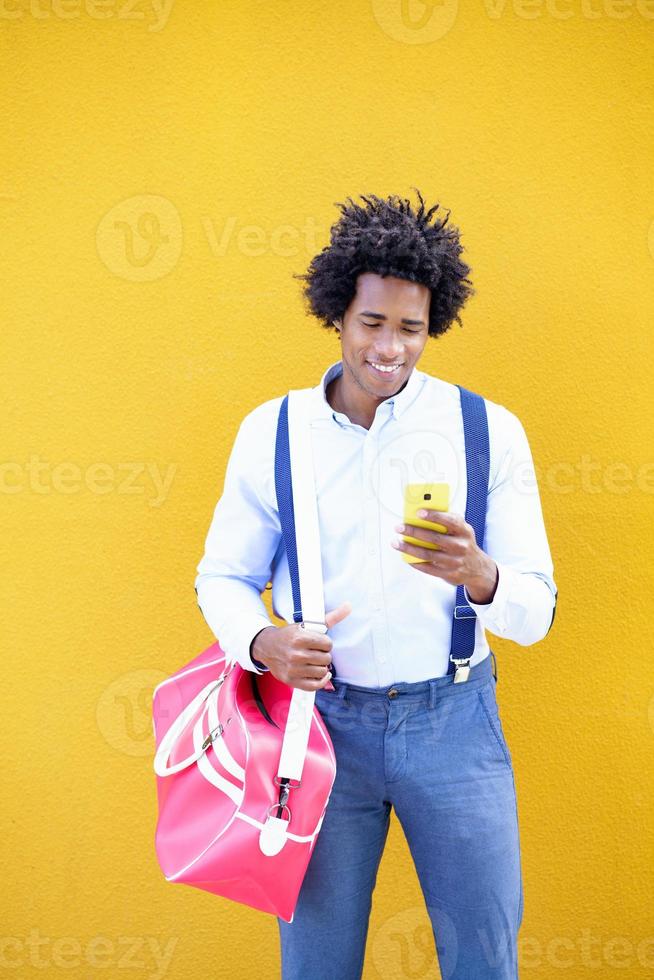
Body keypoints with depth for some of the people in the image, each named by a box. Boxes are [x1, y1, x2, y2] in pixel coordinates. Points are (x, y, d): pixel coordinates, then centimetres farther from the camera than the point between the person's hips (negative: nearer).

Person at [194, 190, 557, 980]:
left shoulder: (489, 431, -3)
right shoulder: (271, 431, 0)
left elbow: (535, 611, -4)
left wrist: (478, 576, -27)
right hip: (320, 715, 1)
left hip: (454, 720, 0)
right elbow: (222, 576, 5)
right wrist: (263, 642, -17)